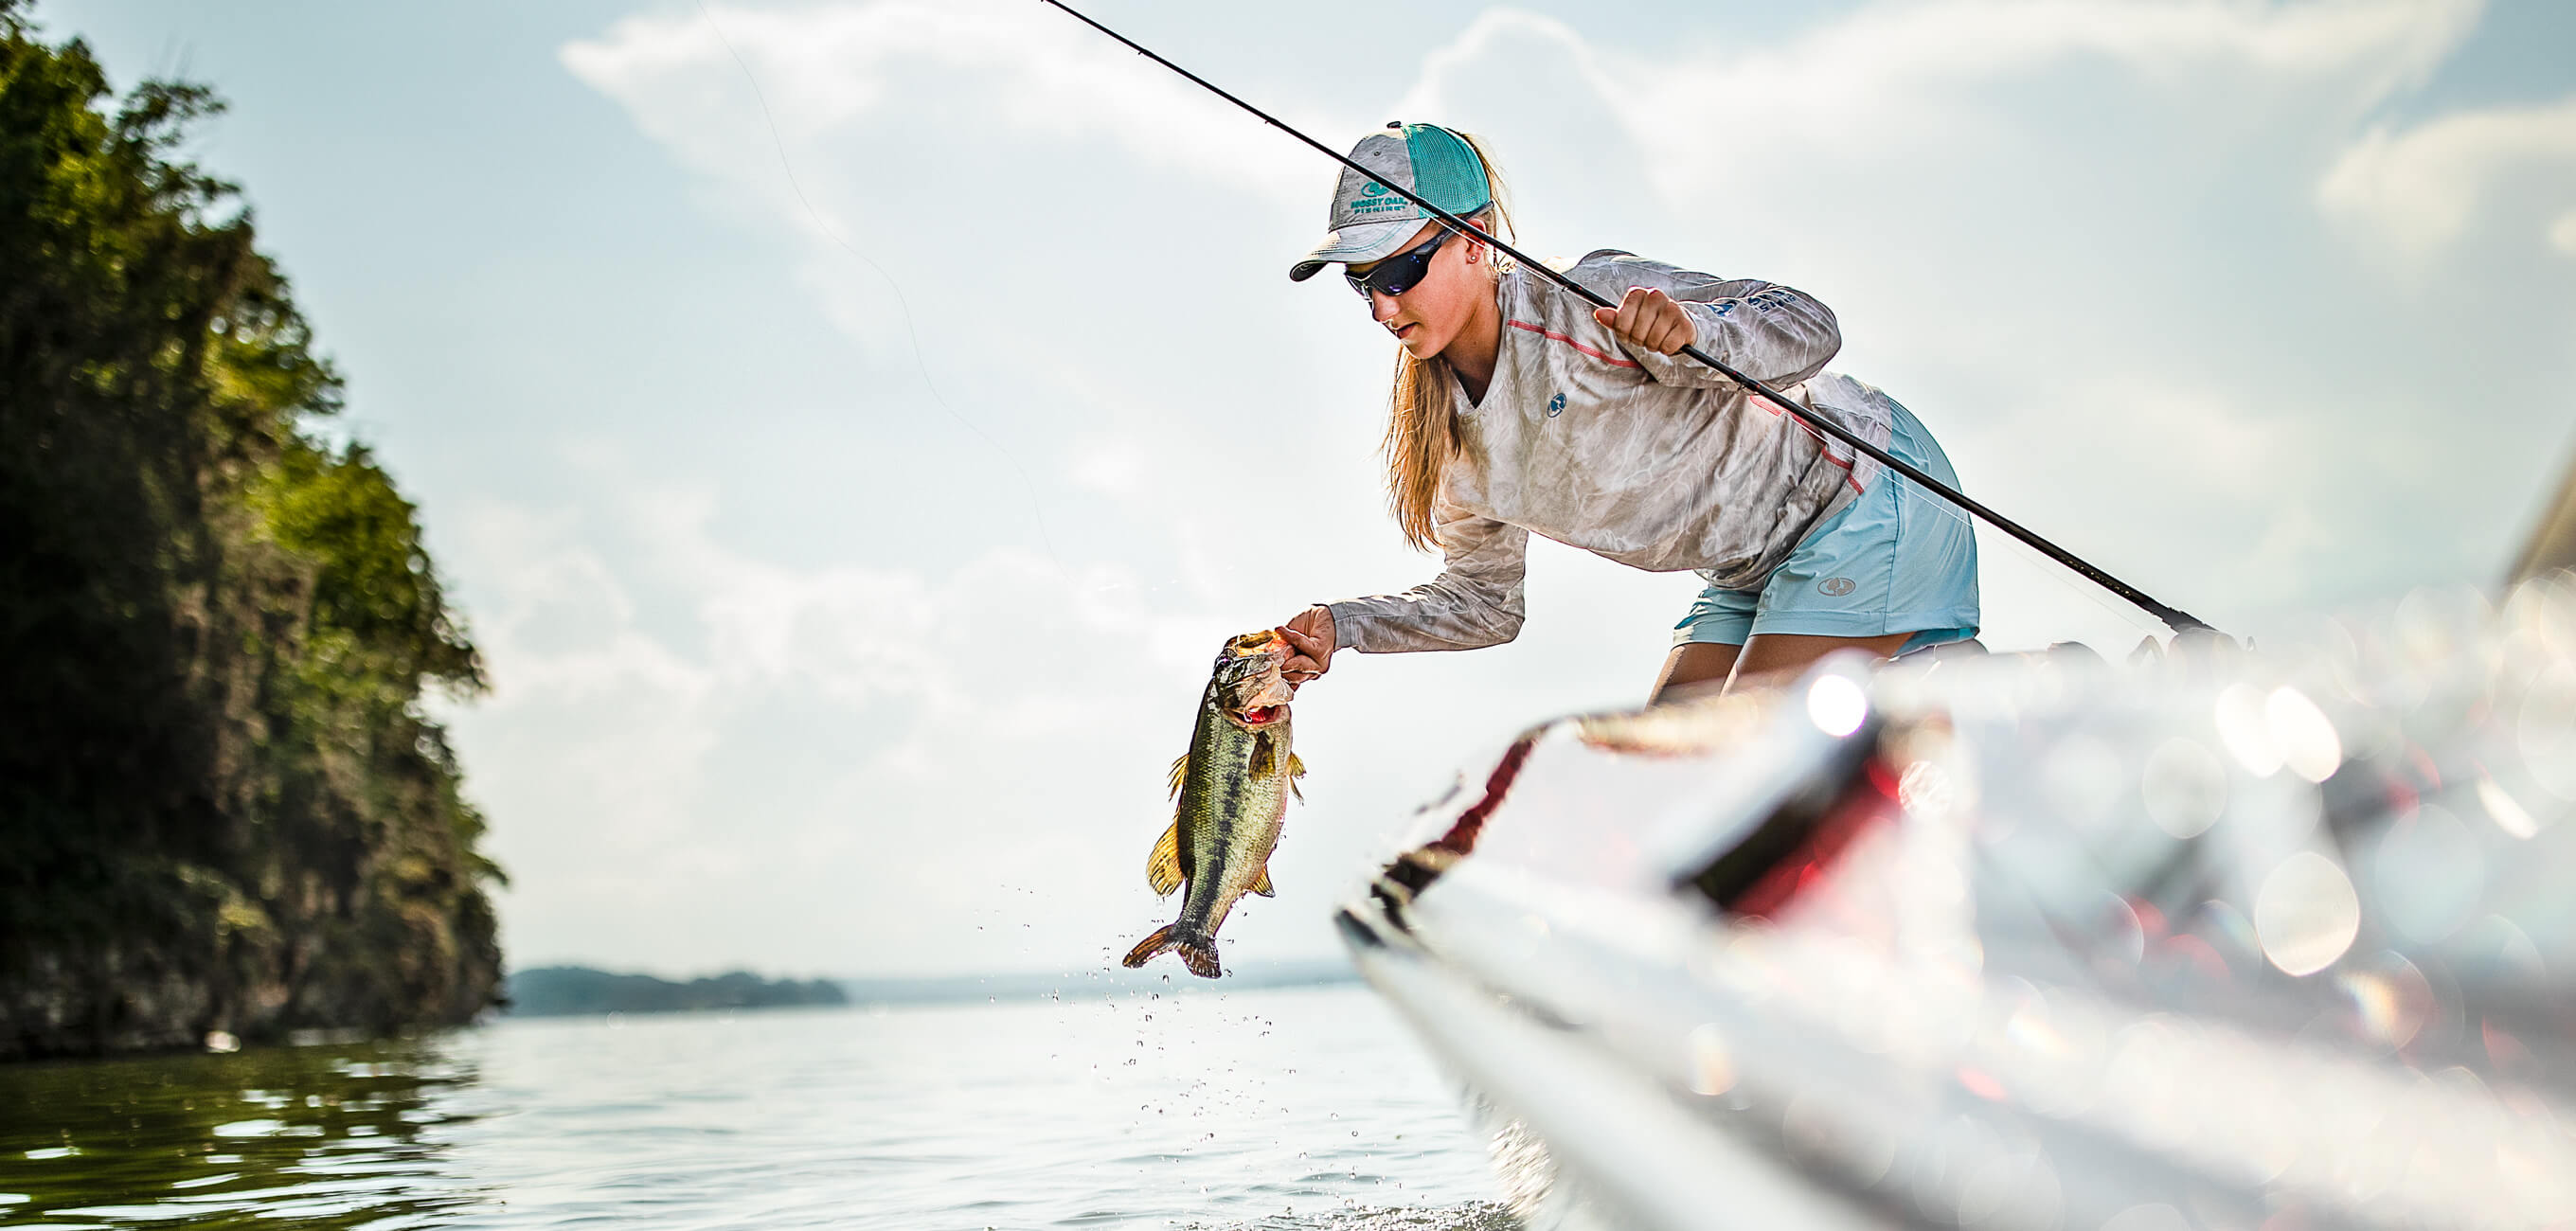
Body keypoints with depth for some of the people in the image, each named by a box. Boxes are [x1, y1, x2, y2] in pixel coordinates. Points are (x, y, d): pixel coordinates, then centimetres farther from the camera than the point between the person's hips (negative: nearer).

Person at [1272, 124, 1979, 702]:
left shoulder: (1588, 304, -25)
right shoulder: (1450, 439, -1)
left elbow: (1809, 328, -26)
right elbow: (1486, 601, 10)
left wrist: (1689, 333, -47)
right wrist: (1342, 627, -3)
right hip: (1756, 575, 8)